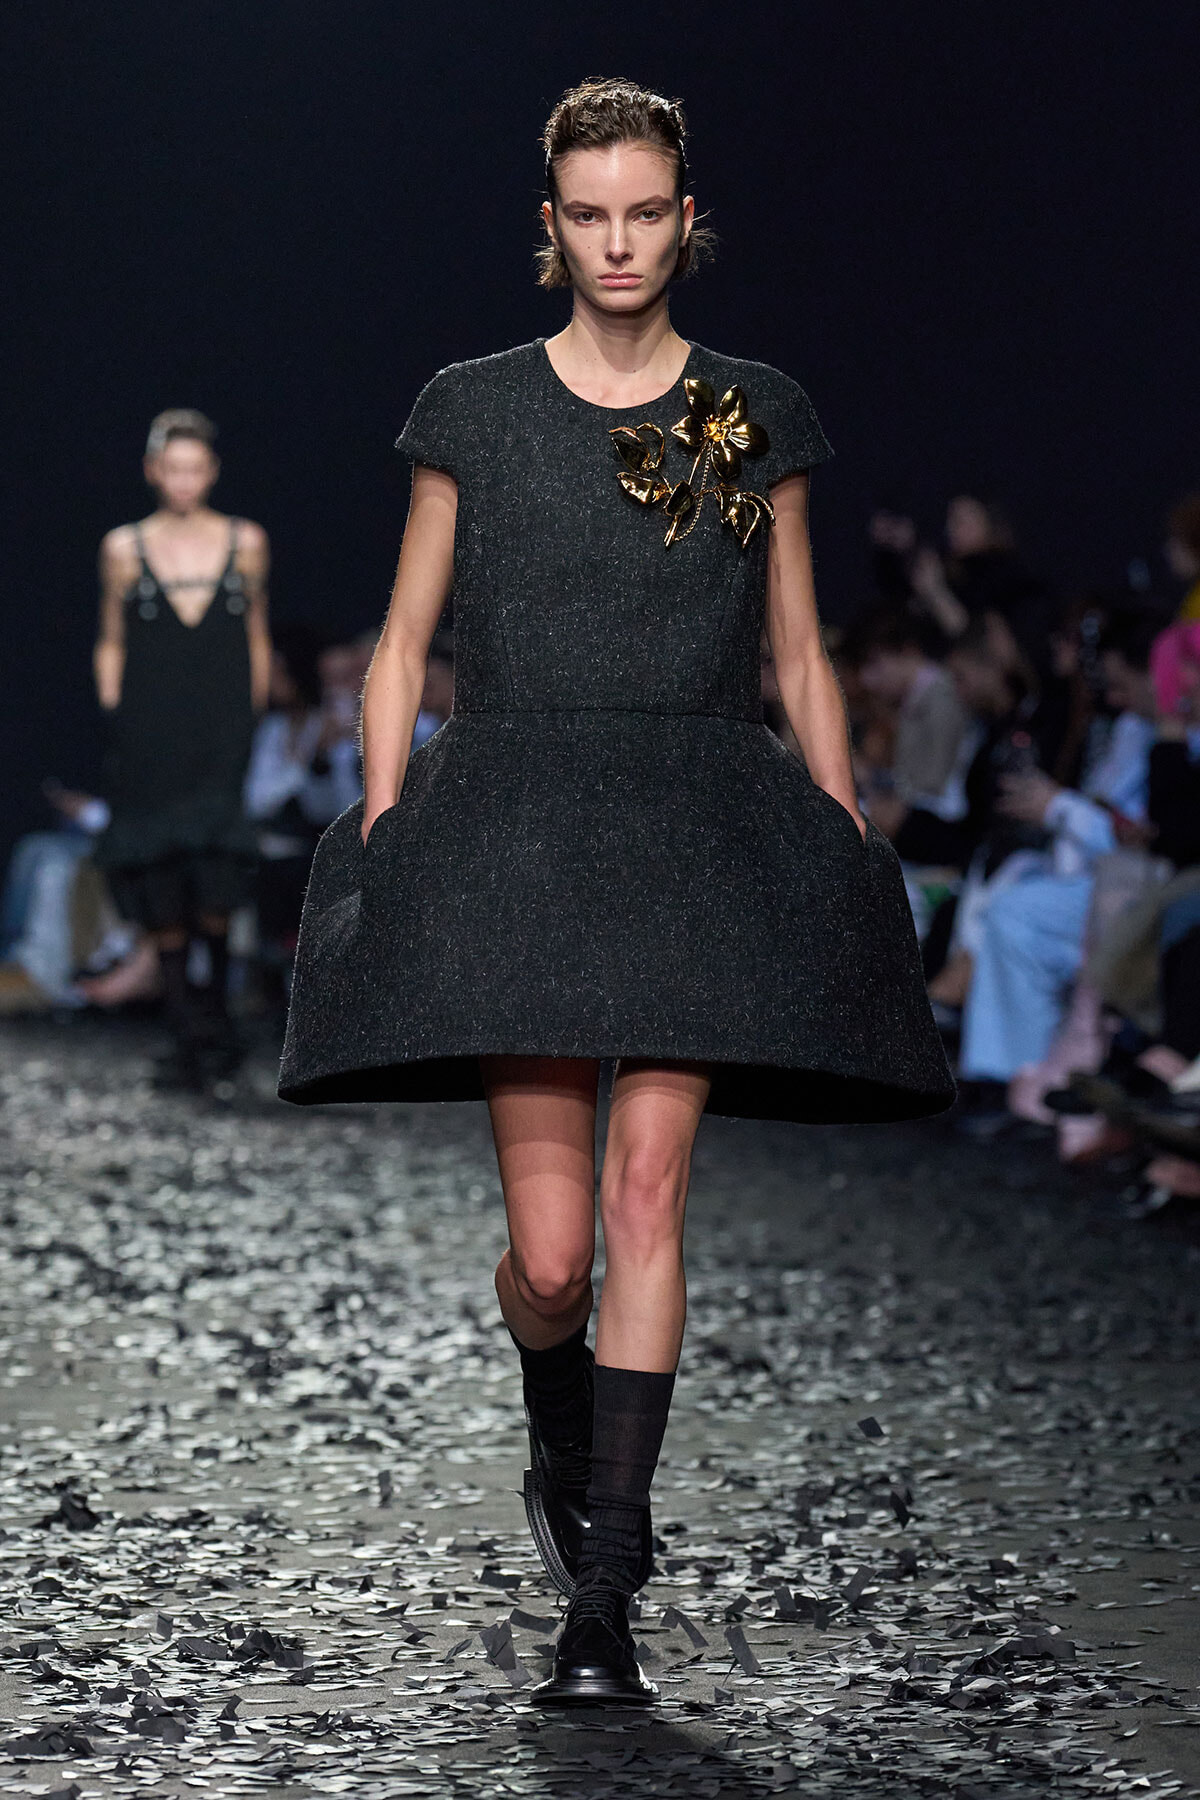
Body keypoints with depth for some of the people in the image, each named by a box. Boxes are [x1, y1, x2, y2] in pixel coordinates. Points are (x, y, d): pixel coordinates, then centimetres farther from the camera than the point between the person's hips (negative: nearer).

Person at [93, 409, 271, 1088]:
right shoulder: (124, 549, 6)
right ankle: (191, 1033, 6)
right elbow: (111, 646, 12)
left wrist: (254, 719, 8)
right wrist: (115, 719, 4)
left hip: (222, 733, -1)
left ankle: (215, 1019, 1)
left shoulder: (246, 542, 7)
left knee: (214, 885, -15)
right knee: (164, 887, -1)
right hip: (151, 737, 1)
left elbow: (257, 641, 13)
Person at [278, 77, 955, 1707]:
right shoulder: (473, 411, 7)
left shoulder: (757, 417, 9)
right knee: (549, 1246, -5)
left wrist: (852, 857, 7)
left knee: (646, 1196, -9)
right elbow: (405, 642, 10)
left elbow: (800, 659, 13)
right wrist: (380, 830, 0)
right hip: (515, 831, 0)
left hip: (704, 842, 0)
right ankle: (565, 1455, 30)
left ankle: (602, 1608, -4)